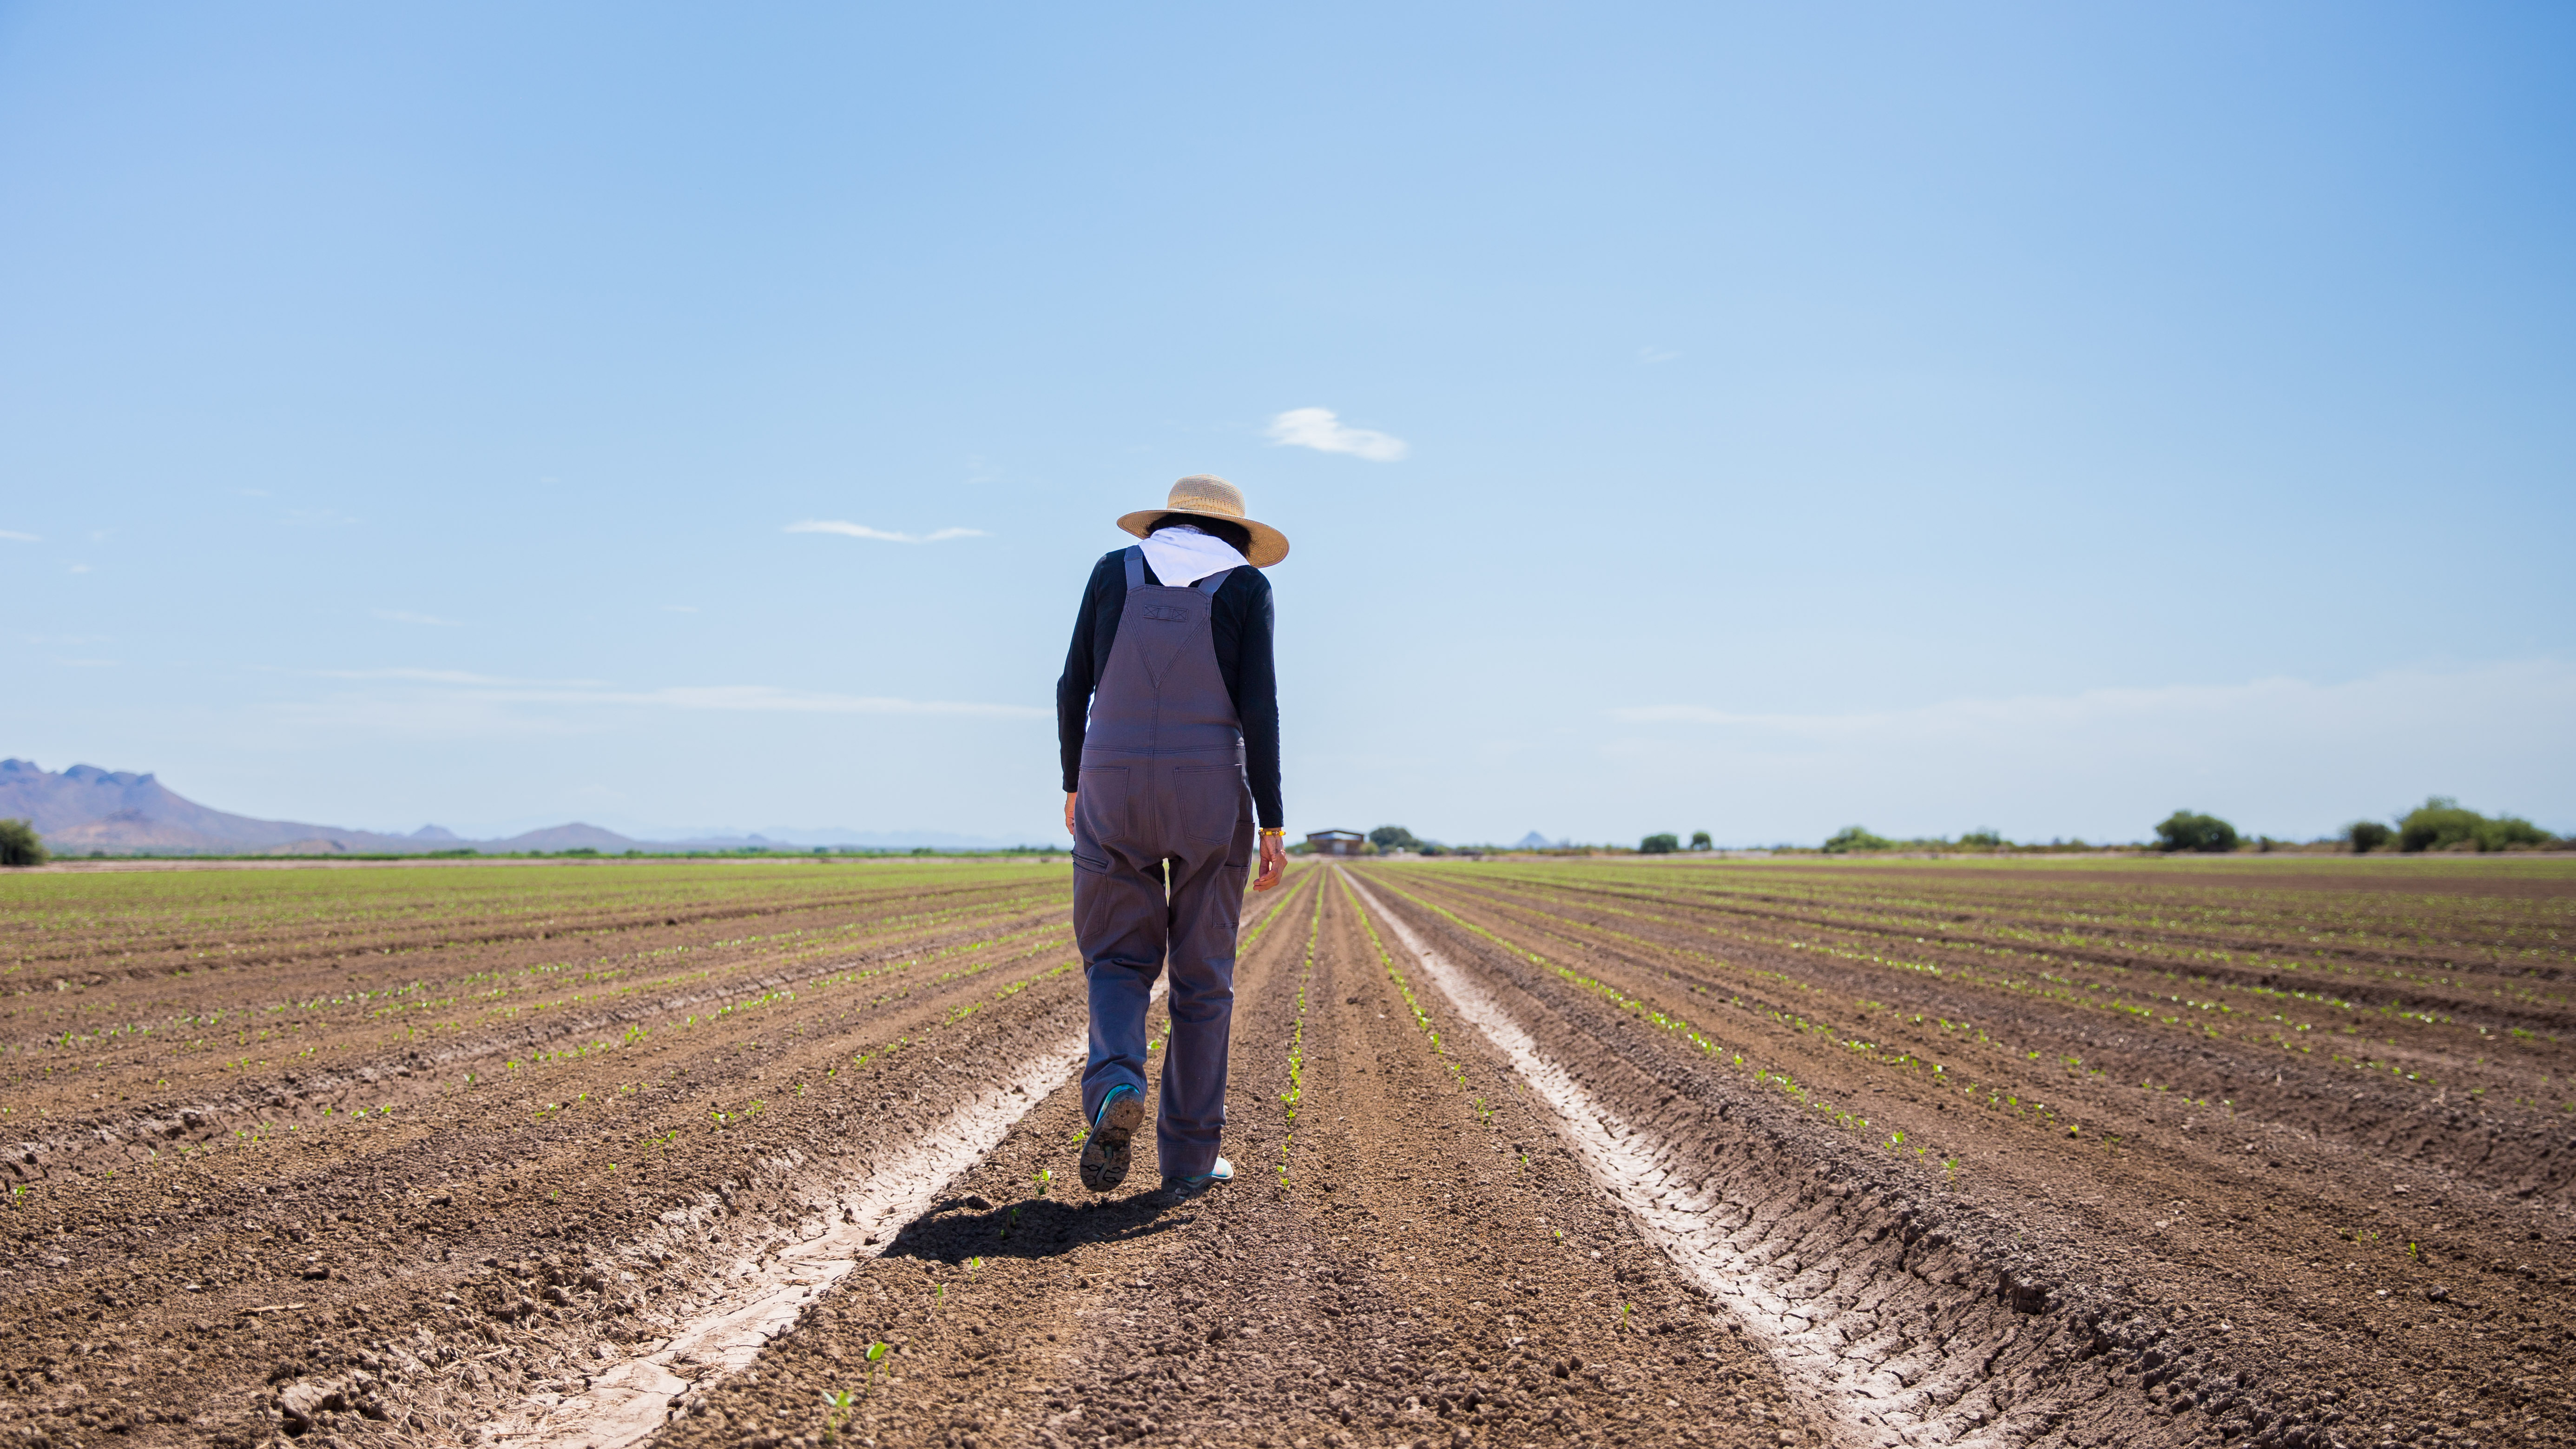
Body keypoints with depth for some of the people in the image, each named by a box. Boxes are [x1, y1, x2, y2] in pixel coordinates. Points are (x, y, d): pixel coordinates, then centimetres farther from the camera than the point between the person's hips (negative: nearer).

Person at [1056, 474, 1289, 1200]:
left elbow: (1074, 687, 5)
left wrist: (1074, 785, 18)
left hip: (1115, 792, 1)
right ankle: (1189, 1158, 10)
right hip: (1210, 794, -1)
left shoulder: (1114, 570, 8)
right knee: (1203, 975, 8)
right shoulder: (1246, 585, 2)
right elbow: (1258, 706, -7)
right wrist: (1273, 823, -5)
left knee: (1120, 959, 11)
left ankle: (1116, 1084, -18)